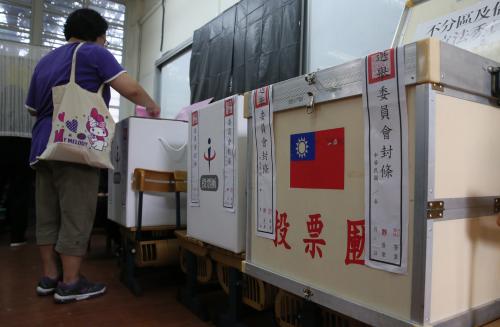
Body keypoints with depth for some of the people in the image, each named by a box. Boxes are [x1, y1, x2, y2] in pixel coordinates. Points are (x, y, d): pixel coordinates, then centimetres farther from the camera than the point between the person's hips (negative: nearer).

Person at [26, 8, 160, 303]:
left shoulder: (45, 61, 22)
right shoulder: (93, 53, 0)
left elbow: (33, 108, 28)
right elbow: (130, 89, -9)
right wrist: (152, 107, 8)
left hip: (43, 148, 8)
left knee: (48, 216, 11)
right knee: (76, 216, -3)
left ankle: (49, 277, 19)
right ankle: (70, 284, 3)